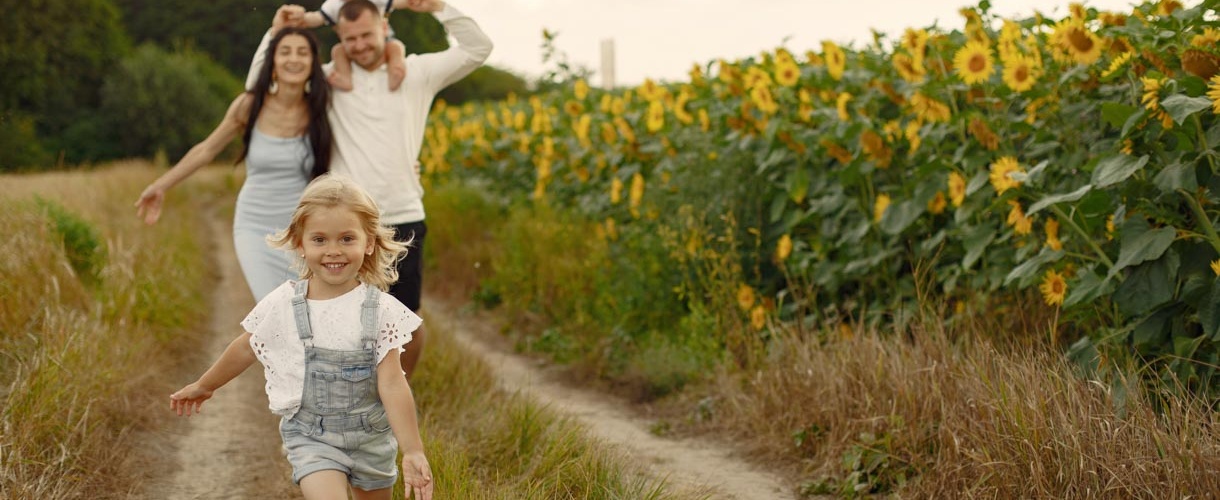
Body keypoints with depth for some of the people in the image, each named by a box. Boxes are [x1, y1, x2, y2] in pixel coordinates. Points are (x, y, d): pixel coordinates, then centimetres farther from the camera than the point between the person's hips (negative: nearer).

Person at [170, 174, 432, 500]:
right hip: (311, 439, -1)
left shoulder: (380, 310, -13)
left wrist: (413, 452, -19)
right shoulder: (282, 305, -10)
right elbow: (245, 349, 8)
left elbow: (392, 385, -14)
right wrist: (204, 386, 22)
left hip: (372, 438, 1)